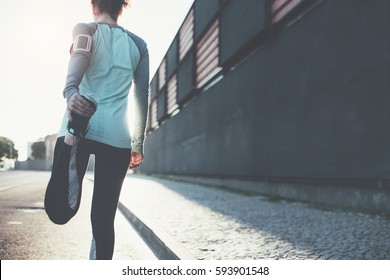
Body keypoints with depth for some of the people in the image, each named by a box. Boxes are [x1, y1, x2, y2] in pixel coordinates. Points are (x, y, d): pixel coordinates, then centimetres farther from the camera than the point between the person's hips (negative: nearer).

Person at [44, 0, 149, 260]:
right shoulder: (138, 44, 18)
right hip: (117, 135, 2)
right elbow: (143, 95, 15)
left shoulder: (86, 29, 10)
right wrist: (138, 143, 20)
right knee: (103, 220, 7)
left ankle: (72, 150, -32)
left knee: (61, 211, -3)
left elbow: (81, 54, -14)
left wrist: (70, 91, -33)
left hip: (82, 126, -2)